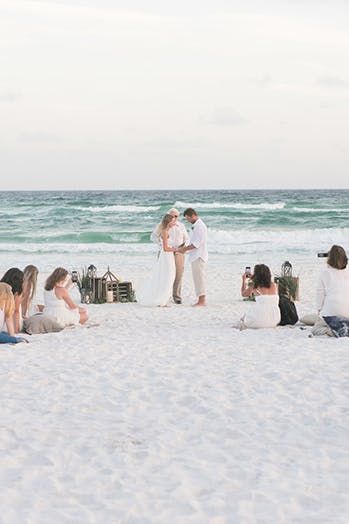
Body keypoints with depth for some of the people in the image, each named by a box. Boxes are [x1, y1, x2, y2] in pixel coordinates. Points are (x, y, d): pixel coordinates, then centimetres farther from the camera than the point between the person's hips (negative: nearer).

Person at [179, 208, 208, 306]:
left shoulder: (200, 226, -16)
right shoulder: (195, 226, 16)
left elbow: (197, 244, -21)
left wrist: (185, 249, -15)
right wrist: (186, 248, 11)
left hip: (199, 256, -10)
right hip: (195, 256, 10)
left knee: (199, 277, -8)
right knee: (198, 278, 11)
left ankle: (202, 301, -6)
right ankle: (200, 300, 15)